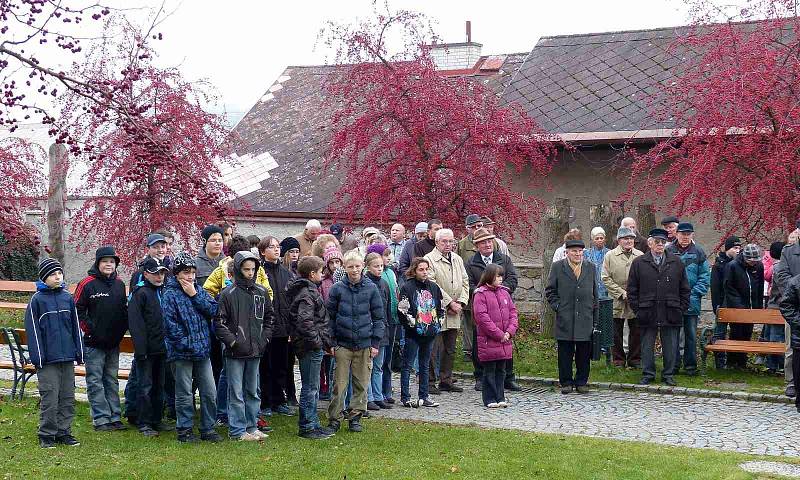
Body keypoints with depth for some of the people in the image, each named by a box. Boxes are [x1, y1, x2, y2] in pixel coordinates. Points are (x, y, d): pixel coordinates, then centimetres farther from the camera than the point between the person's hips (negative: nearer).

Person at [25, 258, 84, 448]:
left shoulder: (67, 297, 8)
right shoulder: (36, 300, -5)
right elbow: (32, 330, -6)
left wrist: (79, 352, 8)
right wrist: (37, 358, -10)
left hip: (68, 357, 5)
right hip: (48, 360, -5)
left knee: (68, 398, 9)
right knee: (50, 398, -3)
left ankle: (64, 432, 19)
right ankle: (46, 435, 8)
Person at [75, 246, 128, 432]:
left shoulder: (119, 284, 8)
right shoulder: (87, 284, -9)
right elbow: (77, 310, -8)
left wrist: (122, 330, 6)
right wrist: (89, 330, -12)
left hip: (114, 342, 5)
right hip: (94, 342, -5)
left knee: (112, 380, 13)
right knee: (95, 381, 0)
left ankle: (115, 417, 18)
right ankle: (101, 419, 3)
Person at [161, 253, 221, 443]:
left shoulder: (199, 290, 11)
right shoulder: (170, 294, -7)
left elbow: (213, 310, -1)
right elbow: (170, 324, -13)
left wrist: (194, 295, -9)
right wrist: (187, 344, -16)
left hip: (203, 350, 5)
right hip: (181, 353, -5)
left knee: (210, 392, 7)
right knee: (184, 394, 3)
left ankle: (208, 429, 17)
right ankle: (185, 430, 13)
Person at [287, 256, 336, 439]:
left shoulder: (310, 290, 17)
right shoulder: (306, 294, -16)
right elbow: (305, 322, -26)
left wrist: (327, 343, 20)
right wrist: (317, 342, -19)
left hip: (313, 347, 10)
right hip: (310, 348, -10)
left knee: (312, 388, 16)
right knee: (310, 388, -3)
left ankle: (313, 424, 23)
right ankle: (306, 427, 3)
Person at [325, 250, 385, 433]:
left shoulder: (371, 288, 2)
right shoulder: (337, 289, -1)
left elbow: (378, 317, 6)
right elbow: (329, 317, 4)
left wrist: (375, 343, 2)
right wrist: (331, 342, -1)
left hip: (364, 344, 1)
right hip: (342, 344, -1)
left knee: (361, 383, 7)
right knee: (339, 383, 0)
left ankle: (356, 417, 19)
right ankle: (335, 418, 8)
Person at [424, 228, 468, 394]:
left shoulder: (458, 259, 15)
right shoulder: (429, 259, -7)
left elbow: (465, 282, 14)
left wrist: (461, 303, -1)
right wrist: (450, 303, -15)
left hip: (454, 313, 7)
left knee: (450, 349, 12)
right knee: (434, 349, -5)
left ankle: (446, 380, 20)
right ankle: (430, 382, 1)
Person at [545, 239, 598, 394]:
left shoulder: (590, 268, 10)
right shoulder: (557, 267, 2)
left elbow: (594, 294, 13)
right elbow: (550, 291, 7)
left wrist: (595, 319, 9)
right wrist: (557, 306, -6)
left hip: (585, 319, 2)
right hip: (565, 319, -2)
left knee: (584, 353, 4)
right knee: (565, 353, 2)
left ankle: (581, 382, 15)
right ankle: (566, 382, 12)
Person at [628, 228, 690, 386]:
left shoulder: (676, 262, 7)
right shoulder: (639, 263, 4)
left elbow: (685, 289, 10)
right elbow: (632, 290, 6)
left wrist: (681, 308, 3)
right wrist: (637, 310, -1)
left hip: (671, 314, 1)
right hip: (648, 313, 0)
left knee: (670, 347, 6)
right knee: (647, 346, 7)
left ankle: (668, 375, 17)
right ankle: (648, 374, 18)